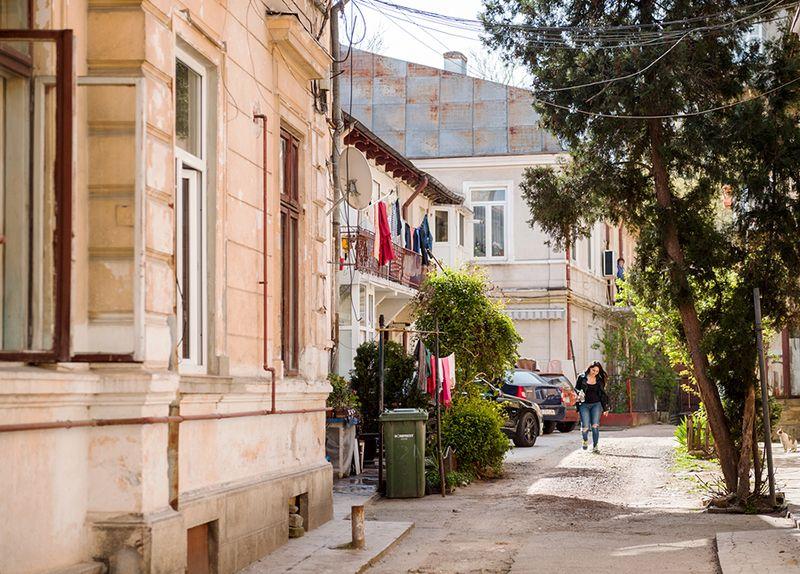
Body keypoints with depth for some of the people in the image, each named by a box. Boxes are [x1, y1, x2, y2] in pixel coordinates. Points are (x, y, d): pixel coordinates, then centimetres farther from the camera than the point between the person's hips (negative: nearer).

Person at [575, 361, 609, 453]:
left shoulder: (599, 380, 9)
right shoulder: (582, 378, 3)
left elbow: (602, 394, 14)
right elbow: (576, 389, 9)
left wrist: (605, 408, 12)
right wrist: (579, 394, -14)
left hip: (596, 404, 2)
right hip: (584, 405, -2)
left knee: (595, 426, -9)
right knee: (585, 427, -9)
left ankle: (595, 446, 2)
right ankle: (585, 440, 22)